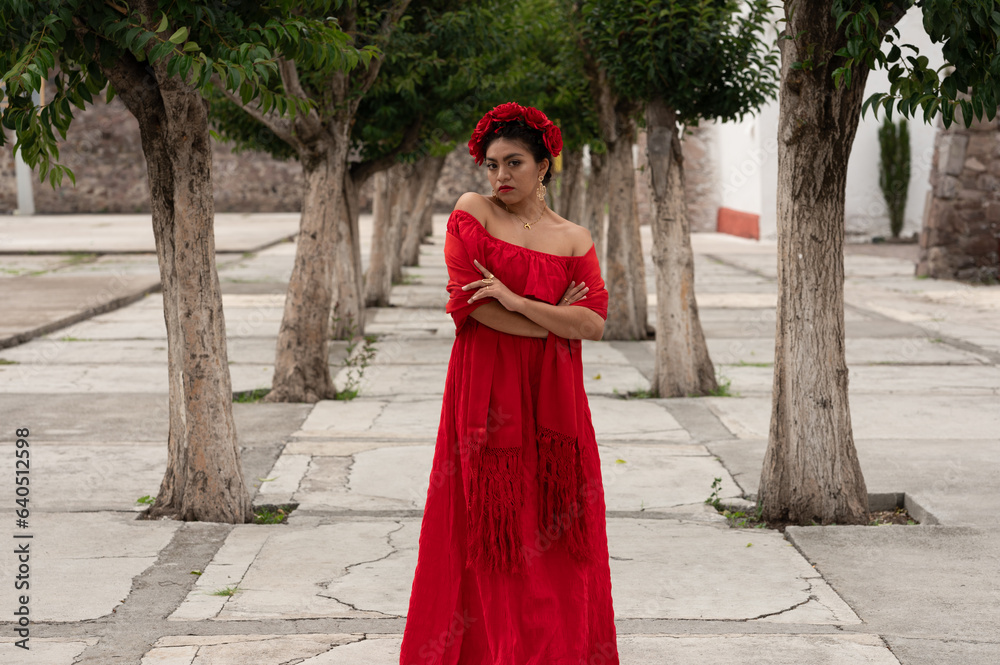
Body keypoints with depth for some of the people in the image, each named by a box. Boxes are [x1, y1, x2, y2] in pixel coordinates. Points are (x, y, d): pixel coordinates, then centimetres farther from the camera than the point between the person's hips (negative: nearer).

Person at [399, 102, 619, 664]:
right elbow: (469, 303, -9)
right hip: (486, 394, -2)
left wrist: (516, 301, -13)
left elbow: (594, 324, -3)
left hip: (551, 399, 2)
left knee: (552, 537, 4)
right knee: (486, 533, -1)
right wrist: (554, 320, -7)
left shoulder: (574, 238, 8)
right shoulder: (473, 212, 2)